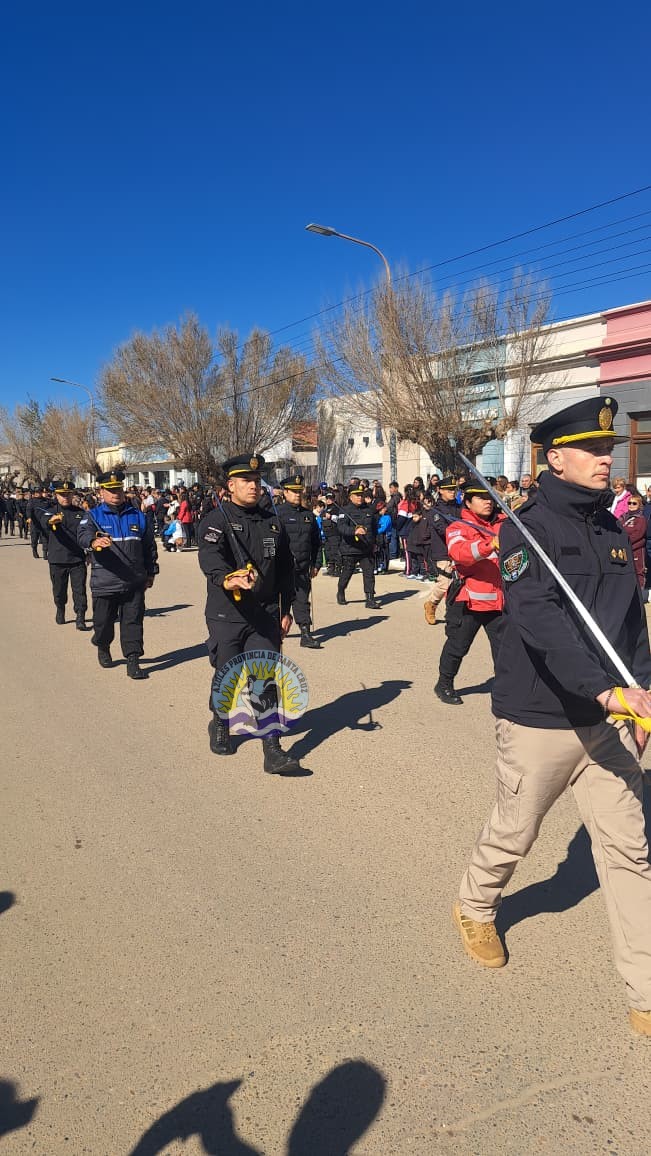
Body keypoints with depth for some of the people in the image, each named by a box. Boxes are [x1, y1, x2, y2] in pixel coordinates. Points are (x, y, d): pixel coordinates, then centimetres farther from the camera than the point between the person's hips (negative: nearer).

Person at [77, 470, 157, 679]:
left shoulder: (138, 515, 9)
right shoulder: (93, 516, 1)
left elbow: (149, 546, 16)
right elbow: (83, 536, -20)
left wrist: (150, 572, 17)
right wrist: (94, 541, -44)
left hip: (134, 582, 1)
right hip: (104, 582, -1)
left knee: (133, 622, 0)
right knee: (104, 621, 11)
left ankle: (133, 661, 6)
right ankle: (103, 648, 40)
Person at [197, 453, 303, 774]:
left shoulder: (272, 522, 9)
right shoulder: (216, 520, -6)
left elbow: (285, 569, 15)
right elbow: (210, 557, -26)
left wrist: (286, 610, 13)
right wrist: (227, 579, -47)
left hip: (266, 616, 3)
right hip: (226, 615, -2)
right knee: (226, 676, 11)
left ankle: (273, 751, -1)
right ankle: (220, 725, 40)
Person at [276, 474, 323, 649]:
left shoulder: (308, 514, 12)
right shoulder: (277, 513, -5)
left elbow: (316, 541, 18)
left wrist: (316, 564, 13)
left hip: (303, 567, 5)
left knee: (302, 600, 5)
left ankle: (306, 634, 7)